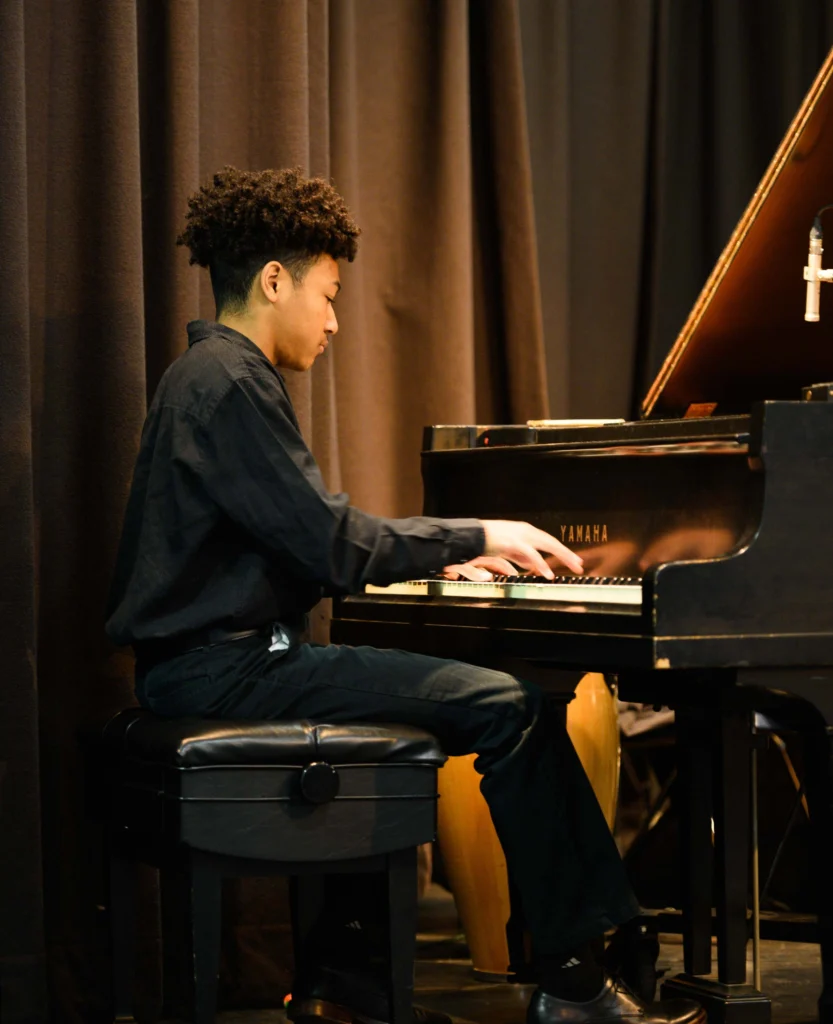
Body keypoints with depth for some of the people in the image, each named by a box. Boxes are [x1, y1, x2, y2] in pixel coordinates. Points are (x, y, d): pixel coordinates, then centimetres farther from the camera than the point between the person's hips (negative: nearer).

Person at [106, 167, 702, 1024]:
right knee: (508, 707, -13)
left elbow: (298, 539, 21)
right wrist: (474, 537, -9)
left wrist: (443, 556, 16)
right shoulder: (230, 382, -13)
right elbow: (330, 545, -19)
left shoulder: (212, 375, 20)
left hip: (216, 654, 11)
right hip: (223, 665, -11)